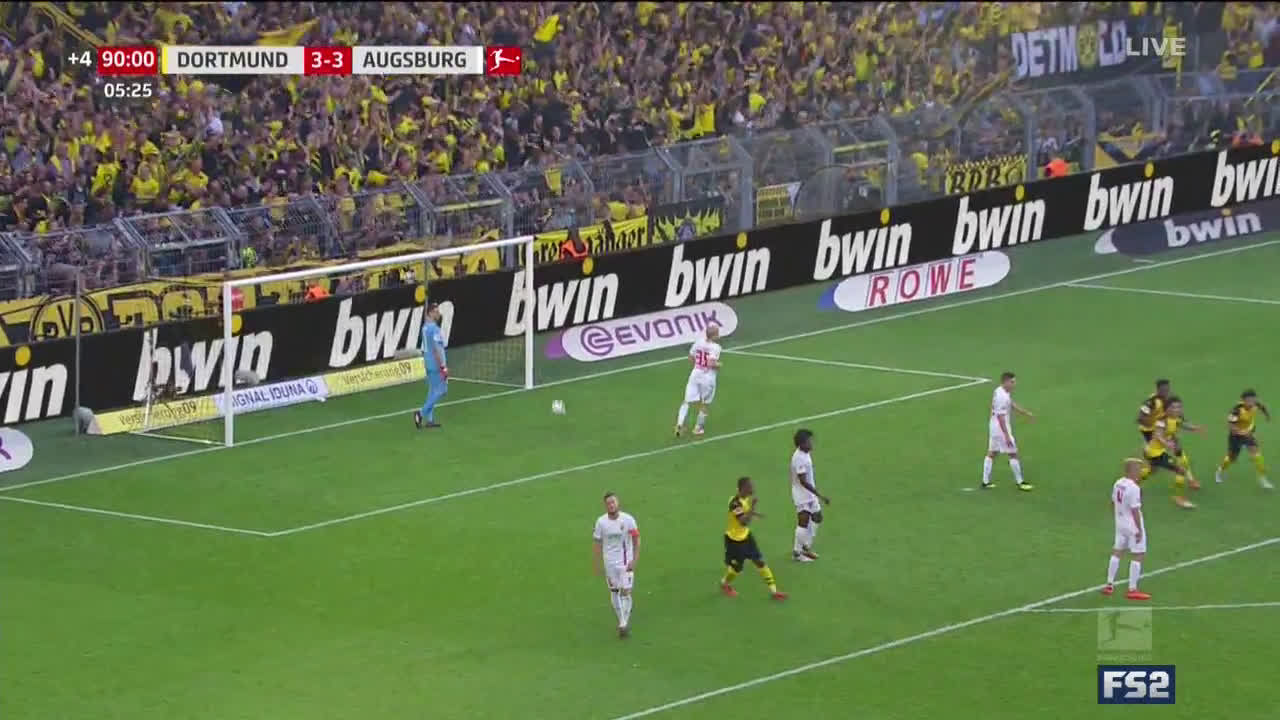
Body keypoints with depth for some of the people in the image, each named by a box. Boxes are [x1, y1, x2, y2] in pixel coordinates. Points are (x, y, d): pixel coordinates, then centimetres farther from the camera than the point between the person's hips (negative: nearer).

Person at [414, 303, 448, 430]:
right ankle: (422, 413, -8)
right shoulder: (434, 328, -18)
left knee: (433, 390, 13)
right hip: (436, 364, -9)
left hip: (428, 363, 9)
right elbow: (436, 349, -21)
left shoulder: (425, 327, 11)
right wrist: (443, 367, -20)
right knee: (441, 390, -3)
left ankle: (429, 419, 12)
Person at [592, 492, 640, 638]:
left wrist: (634, 560, -10)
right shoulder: (601, 522, -4)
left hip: (625, 562, -3)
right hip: (609, 563, 3)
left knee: (625, 592, -8)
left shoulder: (628, 520, -10)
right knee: (614, 592, 9)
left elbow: (636, 540, -3)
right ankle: (622, 621, 22)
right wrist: (598, 564, 0)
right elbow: (597, 543, 3)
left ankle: (624, 624, -5)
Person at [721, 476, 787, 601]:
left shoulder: (747, 498, -3)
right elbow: (743, 522, -37)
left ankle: (773, 590, 6)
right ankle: (724, 584, 40)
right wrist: (753, 507, -40)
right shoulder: (735, 502, -30)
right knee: (737, 567, 9)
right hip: (734, 539, -7)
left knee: (760, 561, 3)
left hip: (746, 536, 7)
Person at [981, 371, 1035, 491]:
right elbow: (1001, 417, -26)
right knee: (1013, 454, 1)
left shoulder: (999, 391, 5)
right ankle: (1020, 482, 11)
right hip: (1001, 430, -10)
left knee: (992, 453, 14)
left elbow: (1011, 404, 22)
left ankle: (985, 481, 18)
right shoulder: (1002, 397, -26)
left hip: (993, 427, 10)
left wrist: (1025, 413, 27)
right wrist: (1007, 436, -25)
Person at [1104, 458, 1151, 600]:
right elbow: (1135, 511, -23)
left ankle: (1109, 585, 25)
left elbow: (1113, 502, 13)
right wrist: (1139, 530, -17)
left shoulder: (1118, 484, 1)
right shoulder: (1134, 489, -23)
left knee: (1117, 552, 18)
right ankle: (1132, 590, 1)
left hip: (1120, 524, 8)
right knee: (1137, 556, 0)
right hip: (1133, 526, -8)